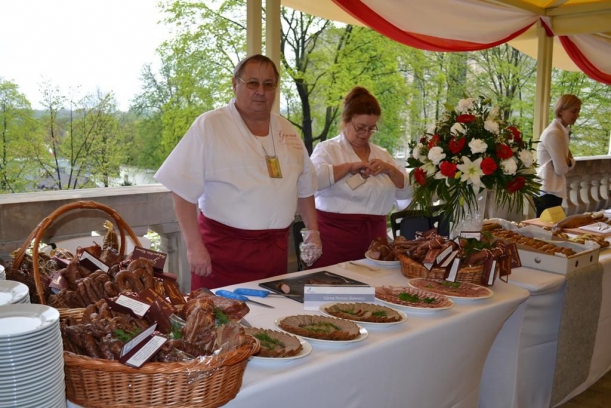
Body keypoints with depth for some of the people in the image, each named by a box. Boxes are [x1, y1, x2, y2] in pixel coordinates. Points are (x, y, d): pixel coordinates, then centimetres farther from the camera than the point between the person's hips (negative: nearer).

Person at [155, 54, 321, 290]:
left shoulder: (287, 131, 11)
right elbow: (183, 189, -10)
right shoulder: (210, 126, -6)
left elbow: (304, 188, 18)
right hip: (224, 251, -5)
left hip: (275, 250, 5)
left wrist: (313, 230, 11)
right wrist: (194, 246, -15)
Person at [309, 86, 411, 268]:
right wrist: (349, 166, -16)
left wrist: (389, 169, -1)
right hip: (335, 238, -5)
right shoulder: (327, 149, -1)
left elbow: (405, 192, 14)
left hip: (374, 238, 5)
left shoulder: (381, 154, 16)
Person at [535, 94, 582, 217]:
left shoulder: (562, 131, 12)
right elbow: (561, 169, -17)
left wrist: (567, 161, -5)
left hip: (552, 189, 9)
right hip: (548, 191, -9)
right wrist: (567, 161, 2)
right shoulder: (554, 133, -17)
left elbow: (570, 164, 14)